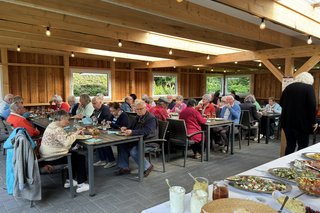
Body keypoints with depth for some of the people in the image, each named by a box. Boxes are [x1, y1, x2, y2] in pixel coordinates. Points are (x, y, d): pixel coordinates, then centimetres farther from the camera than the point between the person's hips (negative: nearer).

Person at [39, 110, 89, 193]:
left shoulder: (52, 125, 10)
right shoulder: (57, 129, -24)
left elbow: (63, 137, 16)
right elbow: (67, 142, -33)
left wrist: (73, 133, 1)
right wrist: (75, 134, -19)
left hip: (48, 156, 11)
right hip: (52, 158, -11)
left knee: (74, 155, 23)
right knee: (81, 158, -4)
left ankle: (68, 181, 27)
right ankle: (81, 185, 1)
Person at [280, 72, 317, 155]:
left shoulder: (288, 87, 9)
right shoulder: (309, 87, -5)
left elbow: (281, 103, 14)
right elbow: (312, 106, -12)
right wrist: (313, 122, -5)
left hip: (287, 121, 5)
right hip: (302, 122, -5)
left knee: (290, 145, 12)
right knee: (302, 146, 5)